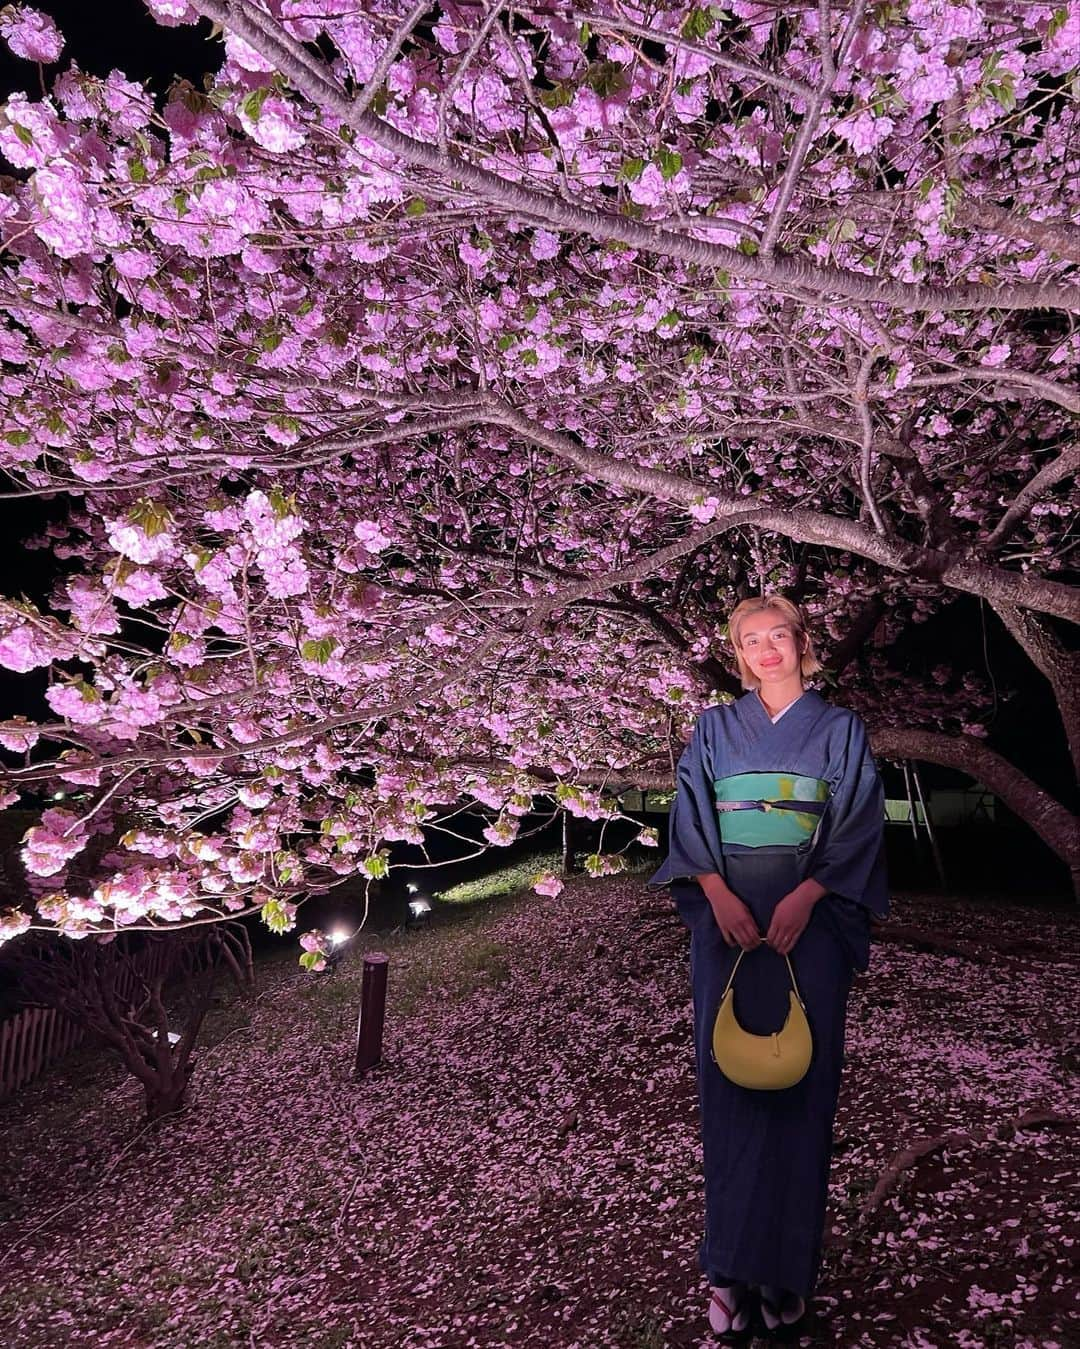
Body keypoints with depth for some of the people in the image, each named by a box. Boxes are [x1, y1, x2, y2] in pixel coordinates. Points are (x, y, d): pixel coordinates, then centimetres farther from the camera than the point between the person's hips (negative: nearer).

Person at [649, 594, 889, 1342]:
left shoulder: (841, 729, 8)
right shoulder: (714, 729, 10)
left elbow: (858, 824, 0)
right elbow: (689, 818, 3)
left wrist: (805, 895, -14)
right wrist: (717, 893, -12)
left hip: (809, 923, -1)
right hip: (728, 919, 1)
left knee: (799, 1086, 3)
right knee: (729, 1082, 3)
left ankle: (787, 1268, 16)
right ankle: (731, 1268, 14)